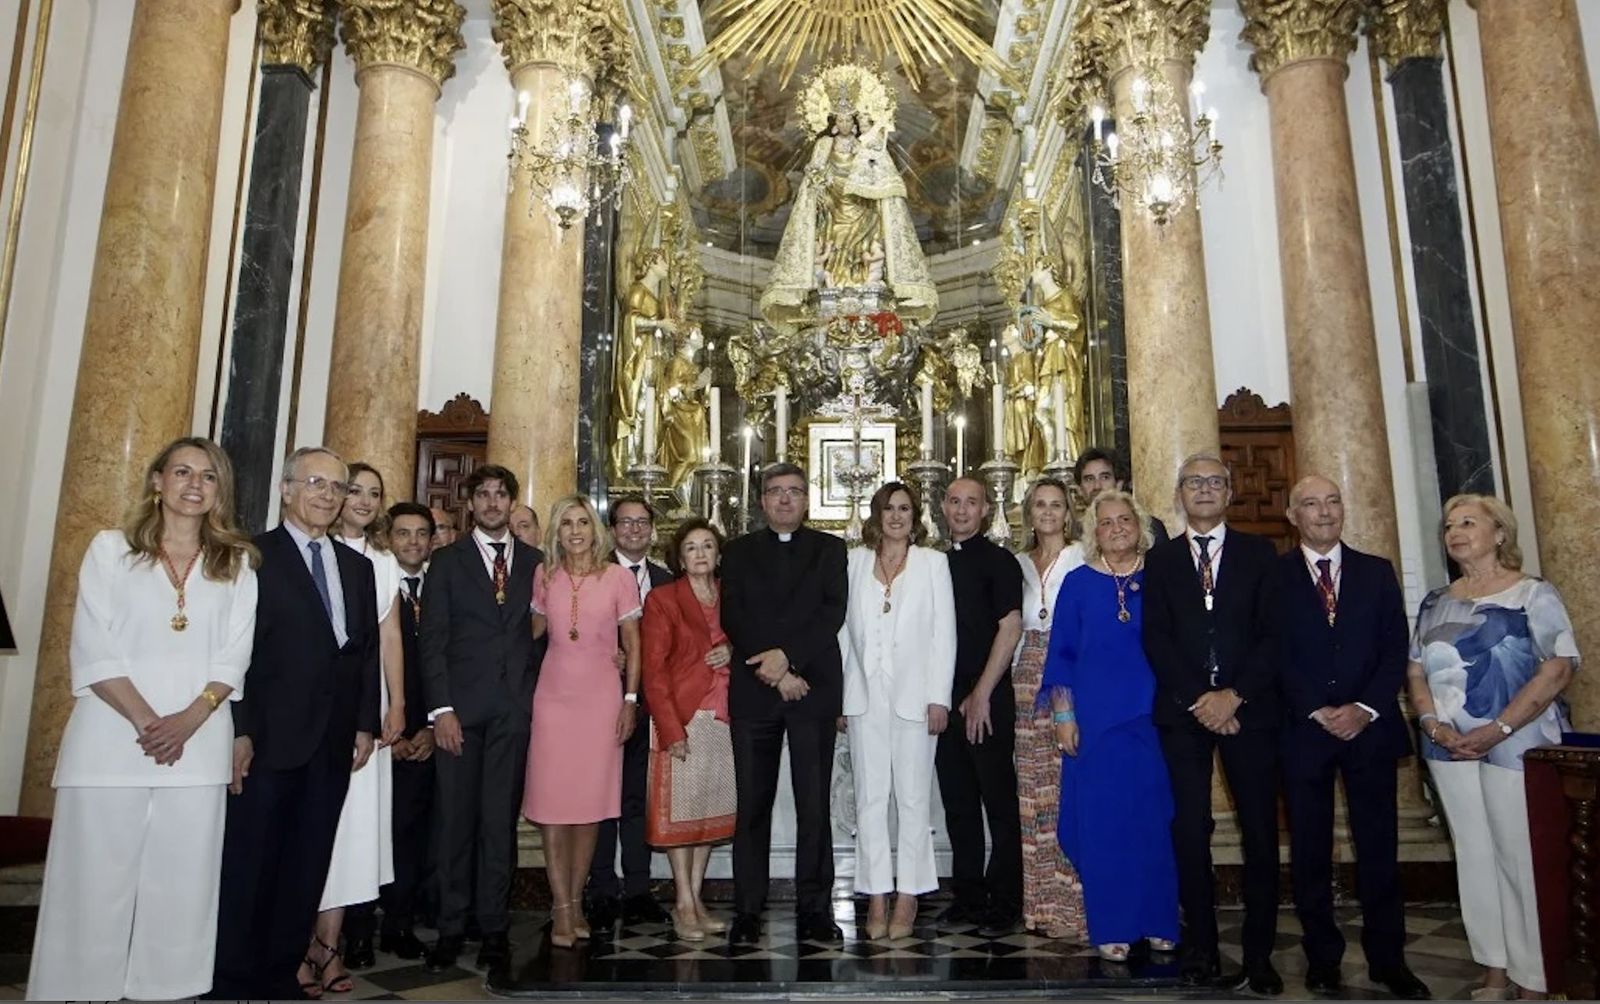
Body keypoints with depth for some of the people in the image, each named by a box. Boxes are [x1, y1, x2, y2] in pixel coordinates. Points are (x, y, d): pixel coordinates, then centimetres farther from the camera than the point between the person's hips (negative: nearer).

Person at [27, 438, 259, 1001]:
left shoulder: (237, 563, 9)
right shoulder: (111, 549, 6)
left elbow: (233, 657, 3)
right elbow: (92, 650, -3)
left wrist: (187, 721, -12)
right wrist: (145, 722, -13)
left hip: (199, 747, 1)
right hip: (111, 740, -1)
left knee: (180, 886, 4)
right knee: (94, 881, 3)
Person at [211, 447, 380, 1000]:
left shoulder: (358, 566, 15)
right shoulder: (252, 556, -2)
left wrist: (365, 723, 7)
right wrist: (240, 731, -13)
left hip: (334, 743, 5)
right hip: (269, 739, -5)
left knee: (307, 865, 11)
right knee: (249, 863, 4)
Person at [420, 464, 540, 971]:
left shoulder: (534, 562, 11)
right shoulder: (446, 561, 7)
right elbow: (432, 640, 1)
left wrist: (534, 692, -1)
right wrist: (441, 708, -8)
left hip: (514, 707, 1)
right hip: (461, 704, -1)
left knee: (501, 818, 4)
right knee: (454, 817, 2)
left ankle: (494, 925, 14)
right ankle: (451, 927, 13)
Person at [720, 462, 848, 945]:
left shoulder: (829, 549, 11)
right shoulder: (739, 551, 13)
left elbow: (833, 611, -2)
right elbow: (732, 617, 1)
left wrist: (787, 654, -13)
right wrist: (774, 671, -9)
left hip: (813, 688, -1)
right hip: (753, 690, 1)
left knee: (814, 804, 0)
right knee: (752, 803, 4)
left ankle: (814, 909, 9)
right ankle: (747, 909, 12)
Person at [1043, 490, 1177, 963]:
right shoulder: (1078, 582, 4)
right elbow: (1061, 652, 4)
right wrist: (1063, 715, -2)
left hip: (1152, 714, 1)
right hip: (1095, 717, 0)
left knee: (1155, 816, 4)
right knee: (1100, 819, 3)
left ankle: (1158, 922, 19)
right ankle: (1111, 927, 14)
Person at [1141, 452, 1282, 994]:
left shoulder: (1259, 553, 8)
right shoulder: (1161, 558, 10)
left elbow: (1273, 633, 0)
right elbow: (1155, 638, 2)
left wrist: (1233, 695, -11)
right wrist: (1197, 699, -9)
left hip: (1249, 707, 0)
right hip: (1183, 710, 0)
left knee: (1260, 832, 3)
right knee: (1190, 831, 1)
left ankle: (1259, 955, 13)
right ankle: (1201, 950, 10)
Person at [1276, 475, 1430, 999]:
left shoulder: (1377, 571, 9)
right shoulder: (1274, 576, 1)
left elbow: (1395, 648, 3)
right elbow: (1277, 655, -4)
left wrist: (1364, 709, -9)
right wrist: (1318, 711, -12)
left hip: (1370, 725, 2)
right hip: (1303, 728, -2)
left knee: (1379, 847, 7)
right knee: (1310, 851, 6)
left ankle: (1388, 958, 20)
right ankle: (1322, 959, 17)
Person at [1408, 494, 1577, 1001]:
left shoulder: (1533, 594, -4)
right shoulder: (1436, 602, 12)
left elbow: (1558, 669, -14)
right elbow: (1415, 670, 12)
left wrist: (1497, 730, -19)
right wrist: (1433, 724, -6)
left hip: (1517, 745, -5)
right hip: (1450, 749, 5)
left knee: (1524, 861, -2)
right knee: (1475, 857, 11)